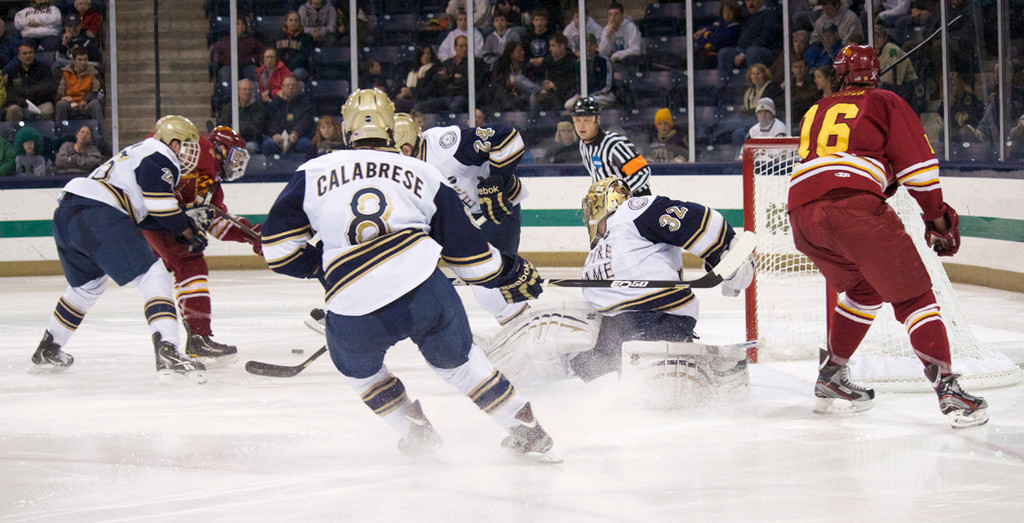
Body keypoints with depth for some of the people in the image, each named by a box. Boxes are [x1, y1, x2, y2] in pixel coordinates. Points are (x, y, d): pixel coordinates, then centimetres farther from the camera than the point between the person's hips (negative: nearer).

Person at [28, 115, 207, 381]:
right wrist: (190, 233, 5)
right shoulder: (159, 155, 3)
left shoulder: (138, 151, 31)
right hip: (98, 216, -10)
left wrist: (185, 220, 22)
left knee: (88, 285, 30)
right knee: (153, 276, -11)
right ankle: (167, 352, -26)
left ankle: (47, 351, 40)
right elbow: (162, 207, -8)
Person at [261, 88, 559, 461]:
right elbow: (465, 248, 18)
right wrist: (510, 274, 34)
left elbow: (278, 246, 12)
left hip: (354, 314, -1)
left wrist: (319, 266, 29)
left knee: (356, 365, 31)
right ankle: (528, 432, 27)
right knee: (457, 360, 25)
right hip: (424, 290, 1)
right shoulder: (423, 174, 16)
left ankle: (416, 431, 29)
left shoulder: (313, 173, 13)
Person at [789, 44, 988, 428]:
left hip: (801, 212, 5)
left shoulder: (815, 113, 30)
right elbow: (916, 163, 8)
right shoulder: (885, 103, 15)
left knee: (864, 289, 28)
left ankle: (831, 379, 27)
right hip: (854, 206, -5)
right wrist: (937, 216, 17)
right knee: (912, 296, 0)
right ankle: (947, 387, -14)